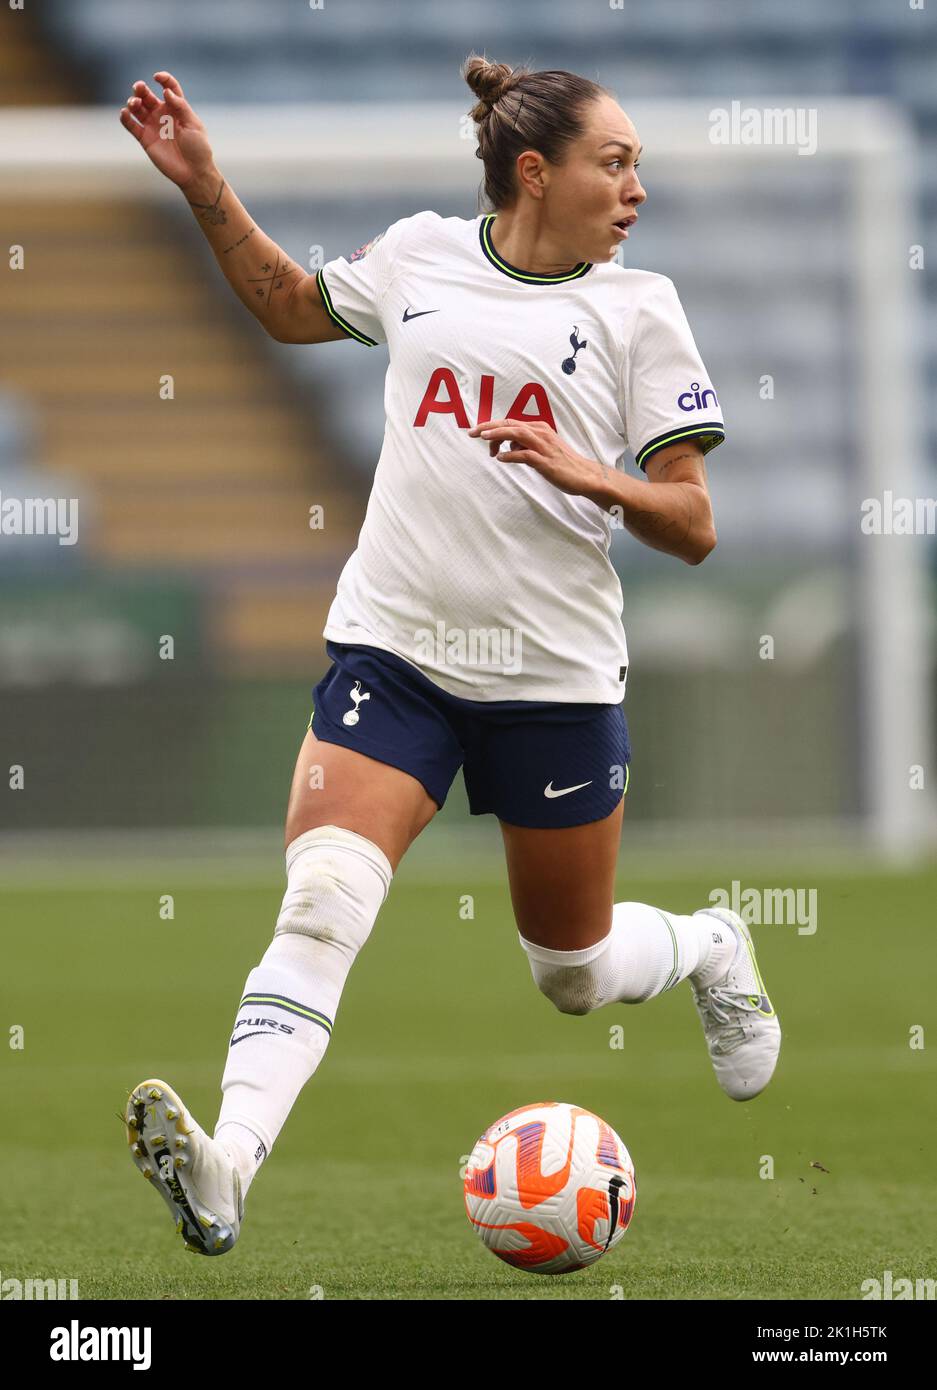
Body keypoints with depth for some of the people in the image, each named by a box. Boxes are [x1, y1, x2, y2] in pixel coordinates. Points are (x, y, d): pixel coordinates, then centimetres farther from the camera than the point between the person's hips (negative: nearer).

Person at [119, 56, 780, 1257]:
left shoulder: (636, 307, 0)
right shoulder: (421, 256, 5)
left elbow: (692, 529, -1)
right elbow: (293, 307, 27)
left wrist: (593, 478, -20)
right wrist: (207, 191, 15)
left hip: (556, 673, -1)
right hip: (394, 649, 1)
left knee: (575, 975, 14)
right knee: (321, 902, -22)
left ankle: (713, 951, 47)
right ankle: (226, 1167, -32)